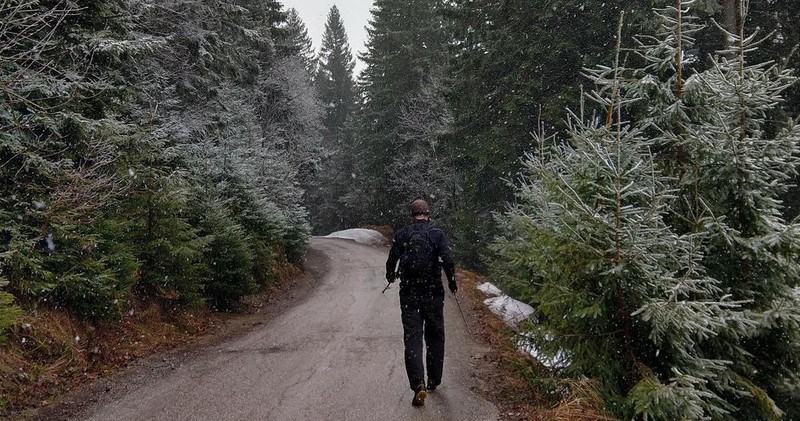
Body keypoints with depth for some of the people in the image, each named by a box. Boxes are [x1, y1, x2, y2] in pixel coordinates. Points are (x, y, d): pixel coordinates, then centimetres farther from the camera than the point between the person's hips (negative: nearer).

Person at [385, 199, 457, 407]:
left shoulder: (401, 235, 0)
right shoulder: (437, 234, -5)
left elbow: (391, 261, 5)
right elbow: (447, 260, -13)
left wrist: (391, 276, 27)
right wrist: (452, 282, 3)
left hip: (409, 296, 0)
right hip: (433, 295, 0)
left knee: (412, 339, 1)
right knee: (435, 338, 16)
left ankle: (418, 385, -13)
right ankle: (434, 381, 27)